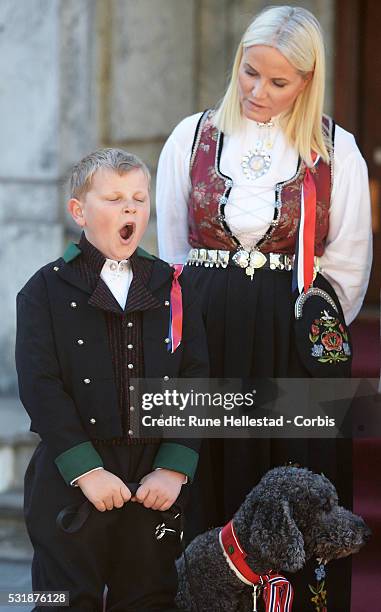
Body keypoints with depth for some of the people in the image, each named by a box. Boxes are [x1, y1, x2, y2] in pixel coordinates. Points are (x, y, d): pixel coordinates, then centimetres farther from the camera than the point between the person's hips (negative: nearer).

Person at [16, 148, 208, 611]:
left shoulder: (171, 287, 8)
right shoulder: (47, 290, -2)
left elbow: (194, 382, 3)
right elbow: (41, 387, -10)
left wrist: (175, 467, -8)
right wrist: (86, 470, -17)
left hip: (156, 478, 3)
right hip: (72, 477, -3)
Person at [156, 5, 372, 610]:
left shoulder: (336, 152, 2)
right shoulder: (192, 138, 6)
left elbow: (346, 268, 6)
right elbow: (171, 253, 12)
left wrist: (302, 329, 5)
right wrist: (217, 317, 10)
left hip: (299, 347, -1)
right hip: (205, 341, 1)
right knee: (208, 500, 3)